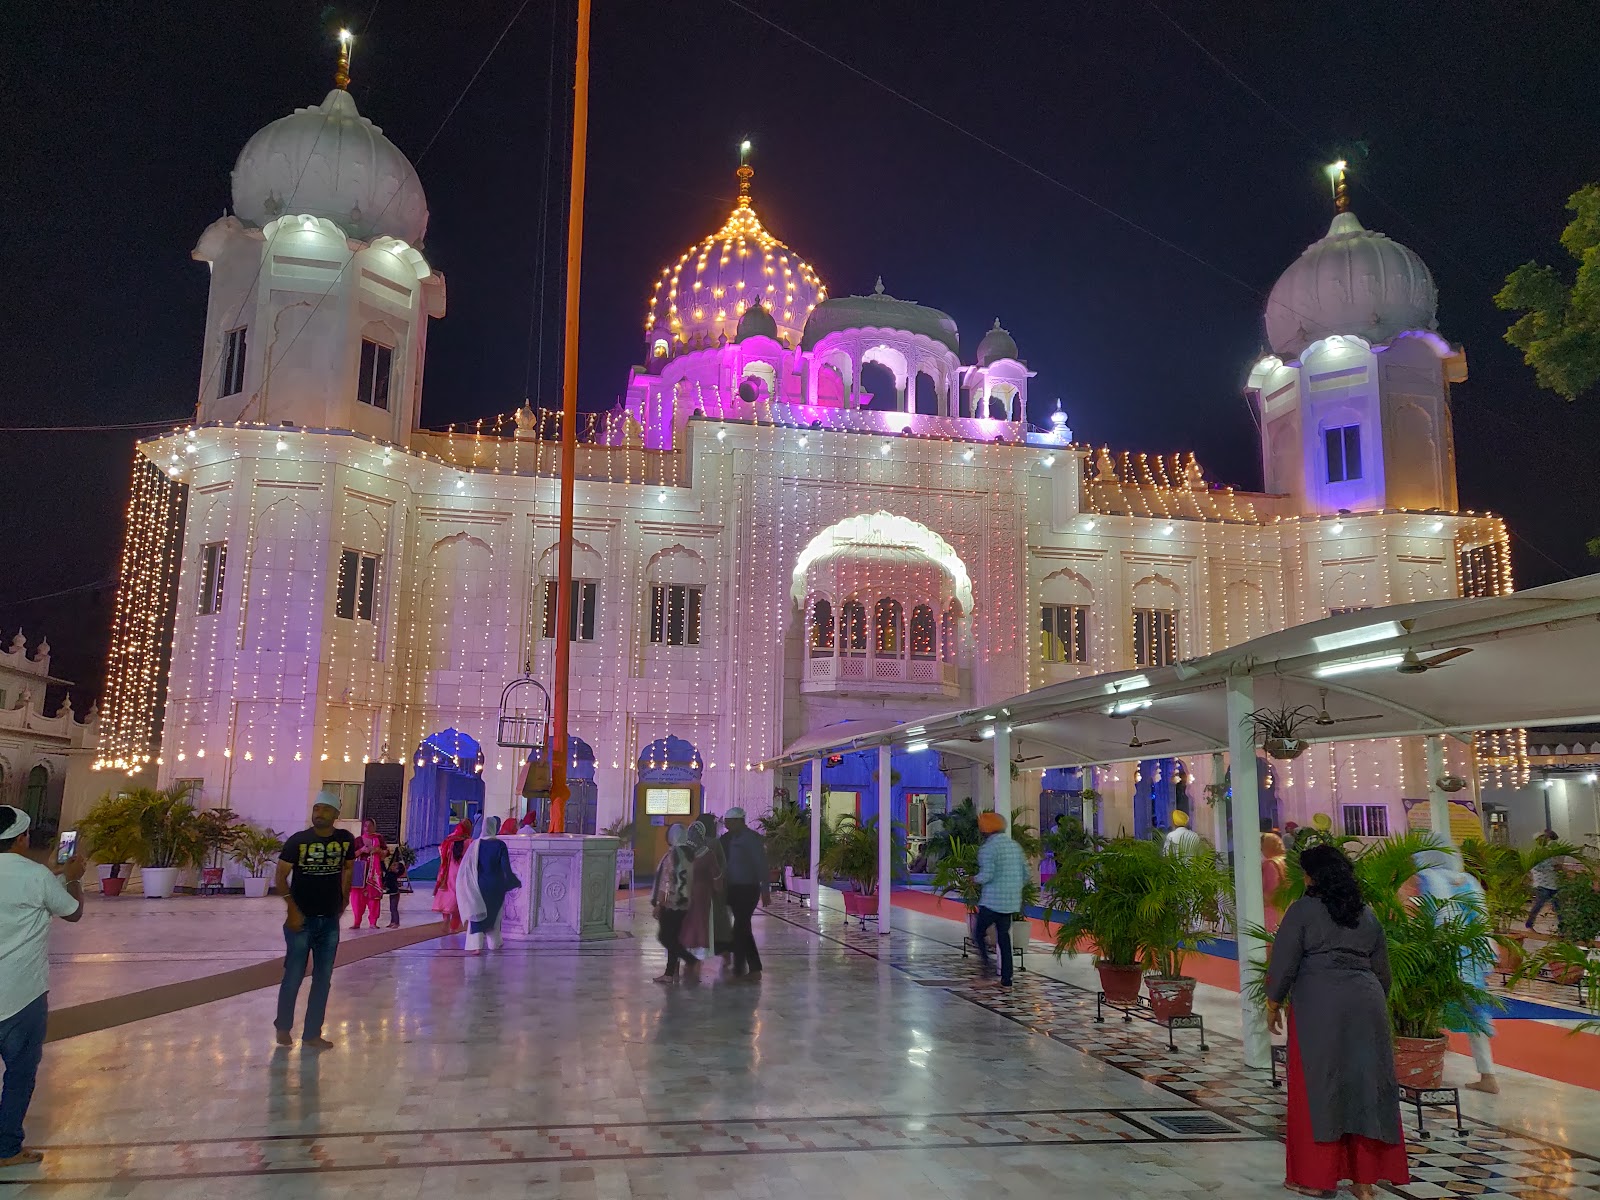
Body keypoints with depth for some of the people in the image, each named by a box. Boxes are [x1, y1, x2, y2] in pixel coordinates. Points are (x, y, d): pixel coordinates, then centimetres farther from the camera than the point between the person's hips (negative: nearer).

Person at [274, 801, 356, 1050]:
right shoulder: (298, 840, -11)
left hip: (330, 922, 3)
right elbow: (281, 876, -8)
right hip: (302, 920, -3)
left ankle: (312, 1034, 19)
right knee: (293, 976, 4)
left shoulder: (345, 840, -2)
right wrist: (292, 908, -17)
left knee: (323, 980, 8)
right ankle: (283, 1027, 28)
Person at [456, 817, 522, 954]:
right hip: (496, 886, 0)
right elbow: (506, 868, -12)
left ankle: (476, 945, -10)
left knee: (477, 914, 4)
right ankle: (494, 942, 30)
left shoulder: (475, 845, -8)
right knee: (494, 914, 18)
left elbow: (466, 866, -3)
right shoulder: (500, 845, -12)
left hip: (479, 885, 0)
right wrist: (516, 882, 4)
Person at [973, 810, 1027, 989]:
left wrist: (974, 879, 0)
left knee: (979, 933, 10)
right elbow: (1025, 875, 11)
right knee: (1004, 937, 12)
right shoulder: (1015, 846, 10)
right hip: (1012, 902, 6)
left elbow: (987, 875, -19)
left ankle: (987, 964, -9)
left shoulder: (987, 848, -11)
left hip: (992, 901, -6)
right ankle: (1006, 979, 11)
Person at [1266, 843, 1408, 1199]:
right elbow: (1382, 969, 17)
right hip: (1366, 1004, 5)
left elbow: (1283, 963, -6)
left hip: (1318, 1007, -5)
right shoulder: (1367, 914, 13)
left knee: (1317, 1087, 3)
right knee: (1366, 1085, 9)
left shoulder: (1303, 910, -4)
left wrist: (1273, 1004, 6)